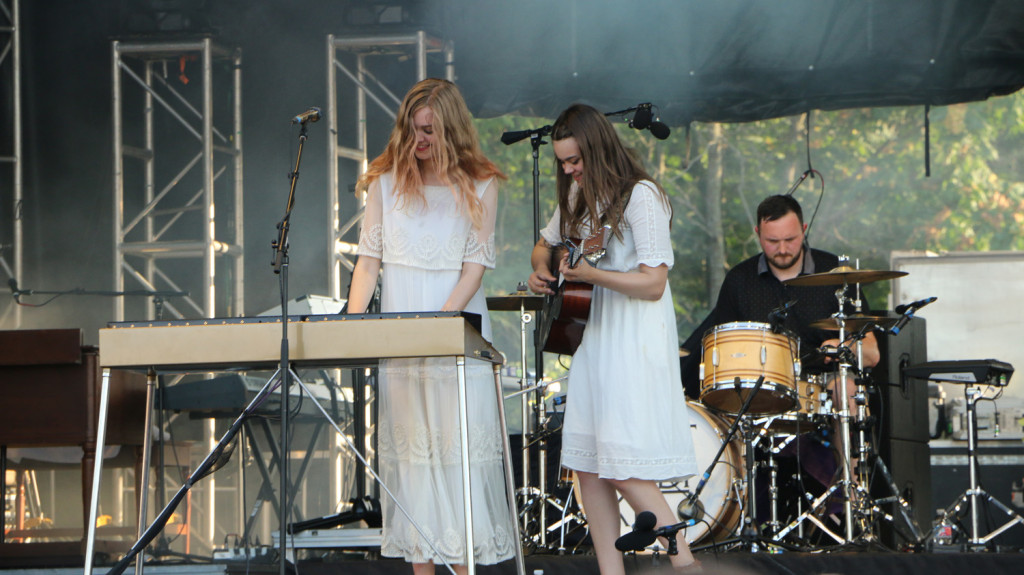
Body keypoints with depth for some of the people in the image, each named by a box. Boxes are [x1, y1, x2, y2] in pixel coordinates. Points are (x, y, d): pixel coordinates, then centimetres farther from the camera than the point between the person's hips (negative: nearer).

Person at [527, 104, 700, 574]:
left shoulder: (641, 197, -14)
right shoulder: (580, 195, 11)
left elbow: (653, 284, -18)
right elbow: (545, 243, 28)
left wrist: (589, 274, -25)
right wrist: (541, 269, 6)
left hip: (634, 342, -9)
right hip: (592, 340, 9)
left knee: (625, 470, -13)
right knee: (587, 465, 4)